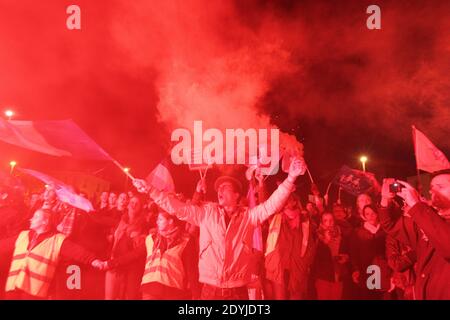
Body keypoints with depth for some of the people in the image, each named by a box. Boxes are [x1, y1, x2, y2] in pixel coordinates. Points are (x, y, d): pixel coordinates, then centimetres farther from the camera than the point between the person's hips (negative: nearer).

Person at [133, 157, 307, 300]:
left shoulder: (248, 216, 1)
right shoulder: (207, 213, 4)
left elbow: (272, 205, -9)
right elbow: (178, 207, 2)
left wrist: (290, 178, -22)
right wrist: (150, 190, -3)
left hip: (238, 290, -1)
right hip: (210, 289, 1)